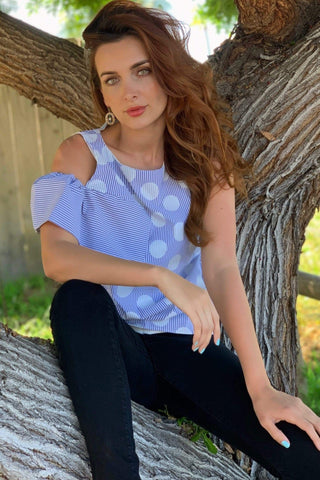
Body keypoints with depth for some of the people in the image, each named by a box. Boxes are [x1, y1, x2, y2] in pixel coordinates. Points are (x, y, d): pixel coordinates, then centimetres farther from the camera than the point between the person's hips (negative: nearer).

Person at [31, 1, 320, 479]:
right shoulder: (81, 154, -2)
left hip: (185, 347, 1)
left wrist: (259, 387, -20)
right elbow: (55, 258, -18)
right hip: (109, 348, 0)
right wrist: (162, 276, -31)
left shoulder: (205, 159, 1)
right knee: (79, 297, -36)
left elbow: (222, 270, -10)